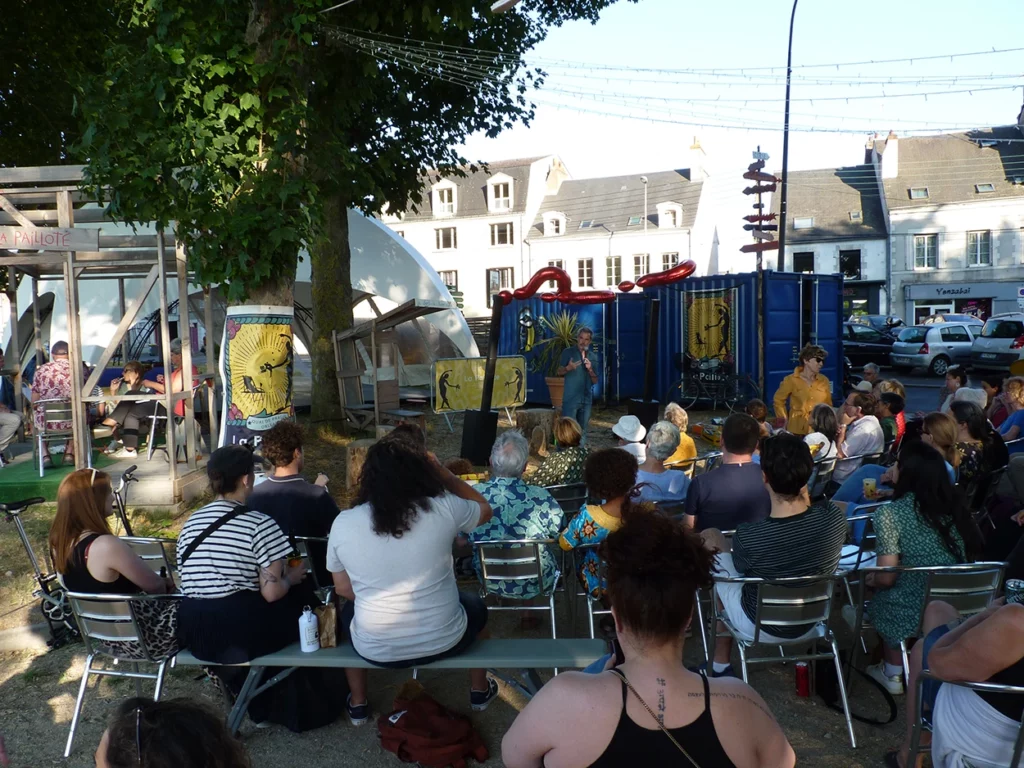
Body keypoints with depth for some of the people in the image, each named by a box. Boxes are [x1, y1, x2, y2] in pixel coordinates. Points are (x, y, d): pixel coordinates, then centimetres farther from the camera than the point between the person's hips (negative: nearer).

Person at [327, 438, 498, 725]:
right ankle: (480, 691, 48)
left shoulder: (342, 523, -12)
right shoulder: (443, 508, -16)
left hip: (375, 650, 1)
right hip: (443, 642, 0)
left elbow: (343, 588, 1)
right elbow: (485, 509, 5)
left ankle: (358, 705, 42)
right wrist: (442, 472, 6)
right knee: (475, 606, 33)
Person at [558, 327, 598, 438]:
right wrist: (568, 368, -21)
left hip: (586, 400, 4)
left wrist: (590, 370, -8)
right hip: (571, 399, -4)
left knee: (582, 430, 9)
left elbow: (595, 381, 11)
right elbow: (559, 372, 0)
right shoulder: (568, 352, 2)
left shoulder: (592, 357, 13)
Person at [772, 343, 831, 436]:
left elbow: (828, 405, 16)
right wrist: (785, 419, 3)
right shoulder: (791, 380, -3)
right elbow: (778, 400, 7)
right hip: (797, 430, -2)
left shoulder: (824, 381, 6)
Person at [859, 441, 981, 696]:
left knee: (880, 597, 24)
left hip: (914, 615, -5)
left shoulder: (890, 513, -17)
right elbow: (971, 553, 14)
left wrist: (871, 580, 8)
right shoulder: (954, 505, 0)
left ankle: (894, 674, 33)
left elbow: (887, 578, -16)